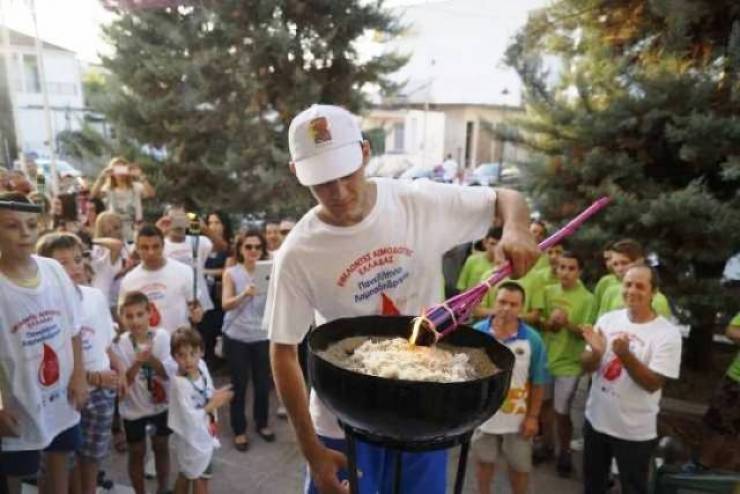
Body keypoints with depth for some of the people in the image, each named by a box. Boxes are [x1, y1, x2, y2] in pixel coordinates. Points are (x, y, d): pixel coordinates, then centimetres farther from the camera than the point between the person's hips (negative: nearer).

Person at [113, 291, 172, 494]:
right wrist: (137, 363, -33)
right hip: (133, 408, -1)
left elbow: (168, 374, -16)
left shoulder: (162, 336, -15)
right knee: (137, 452, 13)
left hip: (161, 404, 1)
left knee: (161, 447, 17)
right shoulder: (119, 344, -16)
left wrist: (151, 359, -34)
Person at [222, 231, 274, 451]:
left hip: (262, 336, 2)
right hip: (236, 337, -1)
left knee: (263, 383, 10)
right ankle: (239, 430, 22)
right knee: (239, 385, 6)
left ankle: (262, 423, 31)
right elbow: (225, 305, -14)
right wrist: (244, 295, -33)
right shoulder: (231, 273, -4)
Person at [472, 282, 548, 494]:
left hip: (518, 418, -1)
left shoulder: (532, 339, -15)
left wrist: (533, 417, -6)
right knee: (484, 461, 22)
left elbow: (538, 382, -7)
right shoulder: (477, 332, -14)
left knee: (520, 466, 19)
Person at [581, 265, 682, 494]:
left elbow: (653, 384, -18)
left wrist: (625, 355, -32)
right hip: (596, 419, 4)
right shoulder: (607, 320, -4)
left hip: (635, 430, -3)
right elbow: (587, 367, -2)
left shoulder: (667, 333, -15)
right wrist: (596, 352, -24)